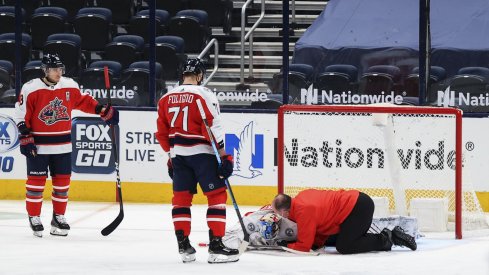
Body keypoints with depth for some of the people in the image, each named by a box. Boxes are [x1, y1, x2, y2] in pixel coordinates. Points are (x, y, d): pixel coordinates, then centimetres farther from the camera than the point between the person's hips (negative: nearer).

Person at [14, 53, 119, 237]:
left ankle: (59, 217, 19)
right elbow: (21, 115, -9)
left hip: (62, 145, 4)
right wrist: (25, 138, -13)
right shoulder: (31, 89, -12)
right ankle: (34, 217, 9)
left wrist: (103, 111, 6)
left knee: (62, 181, 8)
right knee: (36, 181, 0)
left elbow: (83, 101, 15)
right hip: (38, 146, -4)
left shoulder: (70, 86, 1)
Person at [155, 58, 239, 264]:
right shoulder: (203, 95, -9)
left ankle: (183, 246, 12)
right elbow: (213, 128, -14)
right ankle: (216, 246, -8)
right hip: (201, 153, -6)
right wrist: (224, 157, -11)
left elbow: (162, 133, 14)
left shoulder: (167, 98, 9)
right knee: (217, 195, -1)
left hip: (178, 154, 6)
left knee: (181, 198, 13)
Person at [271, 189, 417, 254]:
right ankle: (391, 236, 10)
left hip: (357, 209, -10)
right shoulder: (302, 197, 12)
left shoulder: (304, 211, -16)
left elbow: (304, 246, -10)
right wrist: (316, 243, 13)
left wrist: (285, 246, 3)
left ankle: (386, 239, -4)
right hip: (360, 199, 10)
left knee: (344, 247, -6)